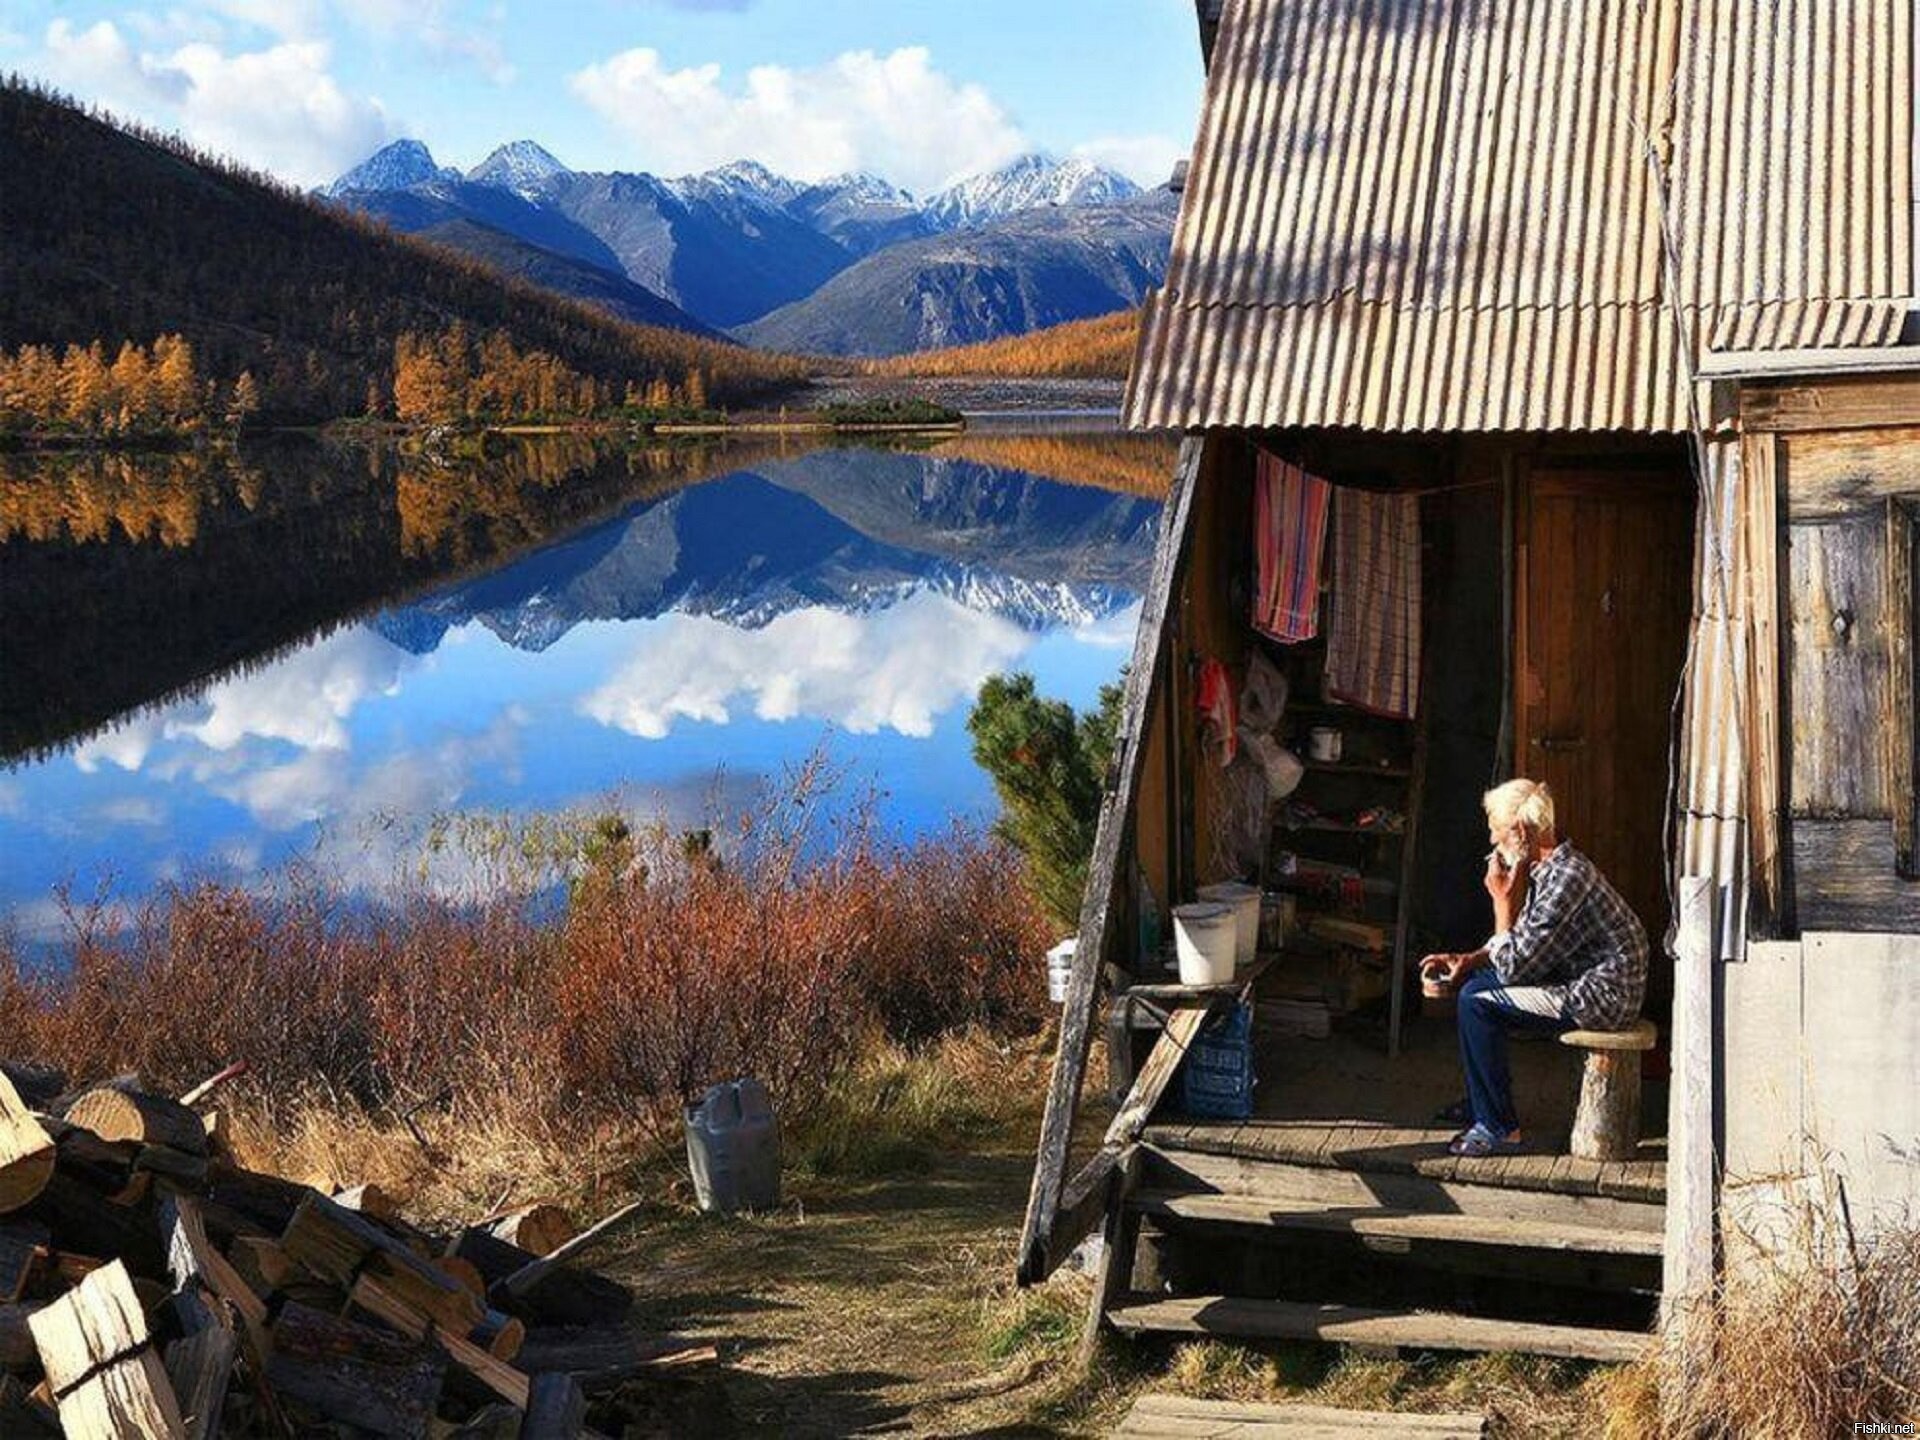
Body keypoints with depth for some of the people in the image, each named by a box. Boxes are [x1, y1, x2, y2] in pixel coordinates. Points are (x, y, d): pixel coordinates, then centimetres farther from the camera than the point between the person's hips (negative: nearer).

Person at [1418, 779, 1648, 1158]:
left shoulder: (1564, 879, -24)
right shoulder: (1545, 868, 8)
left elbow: (1513, 965, -21)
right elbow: (1521, 941, 19)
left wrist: (1503, 898, -12)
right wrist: (1468, 959, 5)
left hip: (1604, 996, -11)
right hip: (1585, 982, 11)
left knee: (1477, 1002, -16)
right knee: (1474, 980, 16)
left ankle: (1499, 1128, -10)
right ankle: (1481, 1102, 24)